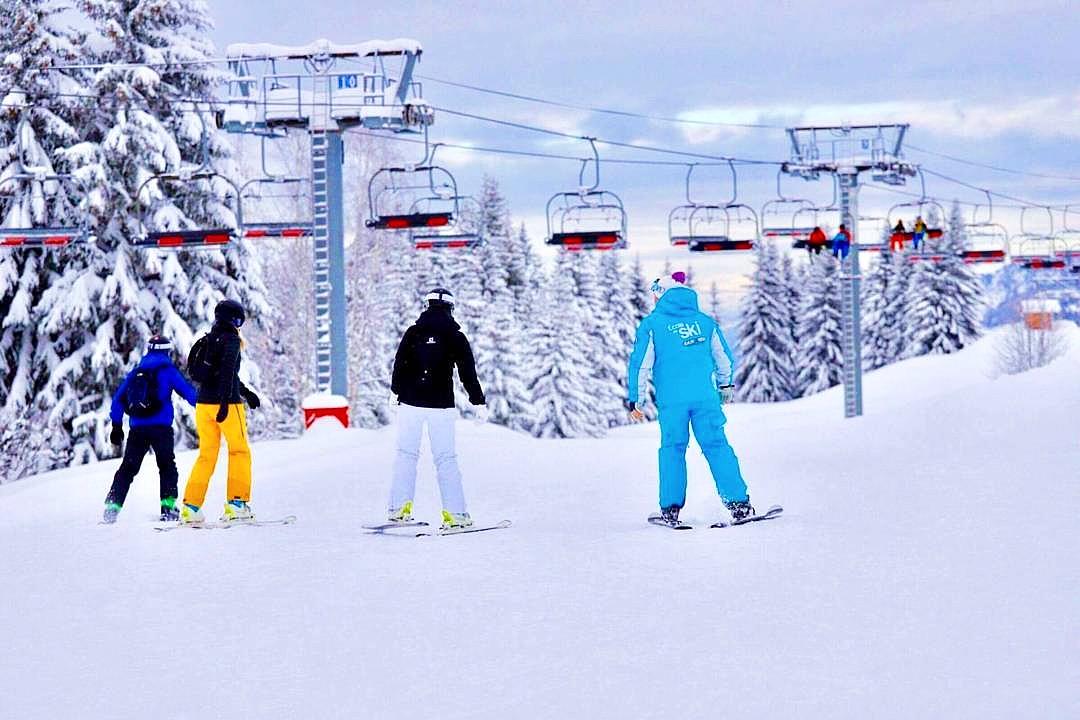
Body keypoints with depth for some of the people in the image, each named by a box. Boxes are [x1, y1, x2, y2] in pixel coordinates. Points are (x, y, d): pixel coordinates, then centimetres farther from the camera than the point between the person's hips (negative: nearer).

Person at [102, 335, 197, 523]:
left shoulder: (136, 371, 14)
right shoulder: (168, 370, 2)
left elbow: (118, 399, 15)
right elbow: (188, 391, -1)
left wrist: (117, 426, 19)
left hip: (137, 429, 4)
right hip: (161, 428, -3)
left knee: (128, 468, 9)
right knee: (167, 466, 7)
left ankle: (112, 506, 0)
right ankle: (168, 506, -4)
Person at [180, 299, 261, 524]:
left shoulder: (206, 341, 16)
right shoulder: (231, 340, -9)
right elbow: (227, 370, -21)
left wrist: (245, 392, 31)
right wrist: (225, 400, -26)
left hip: (203, 404, 7)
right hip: (226, 404, -7)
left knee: (207, 455, 11)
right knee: (240, 452, 5)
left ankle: (190, 507, 5)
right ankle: (237, 503, -2)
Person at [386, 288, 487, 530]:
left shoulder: (413, 332, 2)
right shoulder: (456, 337, -2)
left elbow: (399, 364, 6)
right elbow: (468, 374, -1)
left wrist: (395, 392, 19)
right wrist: (479, 402, 6)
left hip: (410, 402, 1)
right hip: (441, 405, -1)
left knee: (406, 454, 11)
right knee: (446, 459, 1)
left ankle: (399, 507, 7)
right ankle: (455, 512, -4)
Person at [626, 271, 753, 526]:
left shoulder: (652, 324, 1)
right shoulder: (705, 321, 11)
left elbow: (640, 364, -1)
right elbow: (725, 358, 20)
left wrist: (635, 400, 6)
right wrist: (726, 384, 37)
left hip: (671, 399, -2)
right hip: (706, 397, 2)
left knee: (672, 449, 10)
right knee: (716, 446, 6)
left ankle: (671, 508, 8)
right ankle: (737, 502, -1)